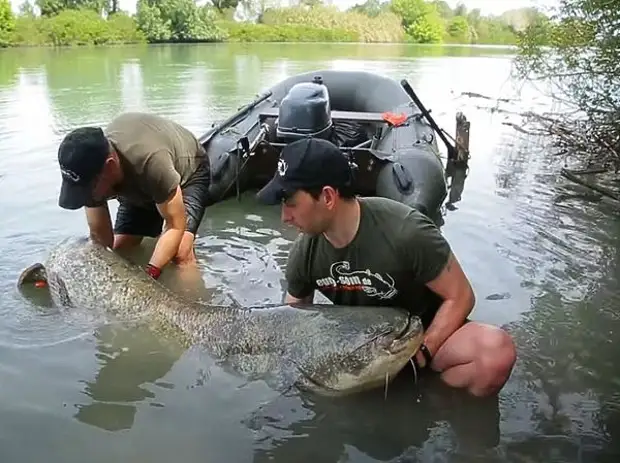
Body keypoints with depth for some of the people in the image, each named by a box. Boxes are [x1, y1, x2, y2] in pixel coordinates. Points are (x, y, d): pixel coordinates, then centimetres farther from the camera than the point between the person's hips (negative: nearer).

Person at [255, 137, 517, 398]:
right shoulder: (303, 253, -13)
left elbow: (460, 297, -18)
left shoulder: (406, 232, -29)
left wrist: (420, 354, -25)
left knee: (496, 352, -32)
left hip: (424, 334, -4)